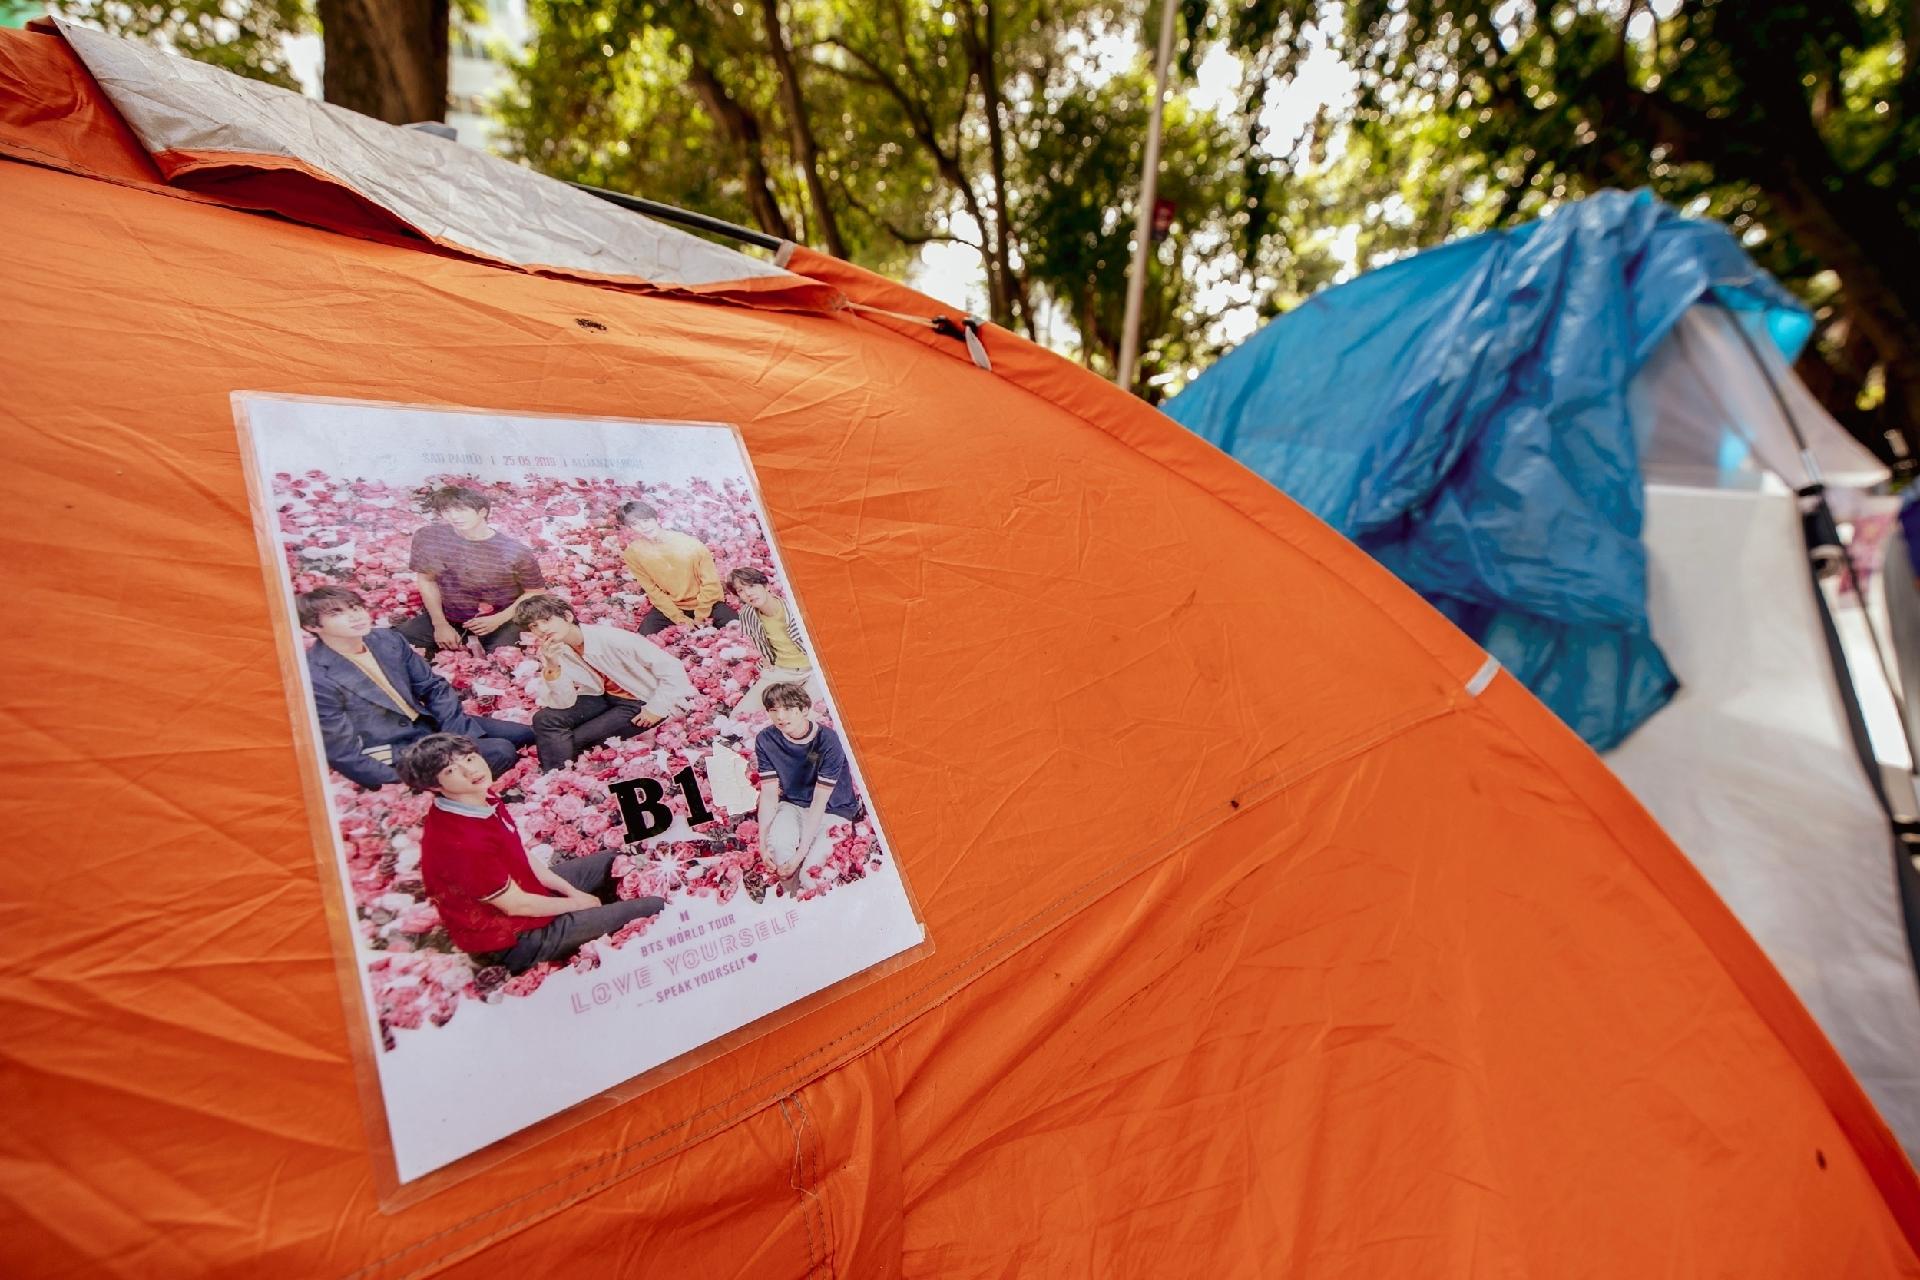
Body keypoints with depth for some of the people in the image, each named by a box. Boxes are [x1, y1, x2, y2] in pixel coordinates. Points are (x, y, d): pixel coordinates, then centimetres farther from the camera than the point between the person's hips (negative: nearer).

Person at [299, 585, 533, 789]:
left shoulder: (387, 639, -4)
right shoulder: (314, 678, -22)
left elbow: (433, 686, 4)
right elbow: (344, 755, -20)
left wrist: (461, 735, -8)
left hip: (434, 723, 7)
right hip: (399, 754, -7)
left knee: (528, 734, 0)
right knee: (501, 753, -20)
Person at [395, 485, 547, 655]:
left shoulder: (515, 552, -21)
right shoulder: (429, 537, -11)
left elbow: (536, 593, -8)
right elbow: (427, 580, 3)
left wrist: (498, 620, -18)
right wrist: (440, 624, -4)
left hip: (501, 621, -3)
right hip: (448, 615, 4)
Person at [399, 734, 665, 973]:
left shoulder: (479, 802, -8)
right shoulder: (461, 843, -36)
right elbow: (516, 905, -25)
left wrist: (569, 890, 0)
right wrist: (576, 902, -9)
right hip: (513, 940, -9)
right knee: (653, 908, -8)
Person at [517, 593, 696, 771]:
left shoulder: (611, 639, -26)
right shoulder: (551, 652, -6)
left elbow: (671, 667, -25)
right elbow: (565, 704, -12)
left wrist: (656, 708, -18)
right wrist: (552, 668, -27)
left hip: (643, 702, -6)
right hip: (604, 696, 7)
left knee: (571, 741, -15)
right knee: (544, 720, -12)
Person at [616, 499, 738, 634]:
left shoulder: (689, 543, -18)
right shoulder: (633, 553, -12)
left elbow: (710, 583, -13)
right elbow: (653, 590, -8)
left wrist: (700, 616, -12)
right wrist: (679, 618, -13)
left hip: (706, 602, -1)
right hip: (670, 606, 2)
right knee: (645, 634, -23)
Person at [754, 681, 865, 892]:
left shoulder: (827, 741, -26)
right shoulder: (766, 740, -13)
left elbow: (819, 801, -24)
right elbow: (769, 793, -9)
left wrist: (801, 851, -27)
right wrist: (763, 842, -18)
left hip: (832, 809, -3)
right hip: (792, 805, 3)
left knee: (809, 870, -25)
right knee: (778, 841, -31)